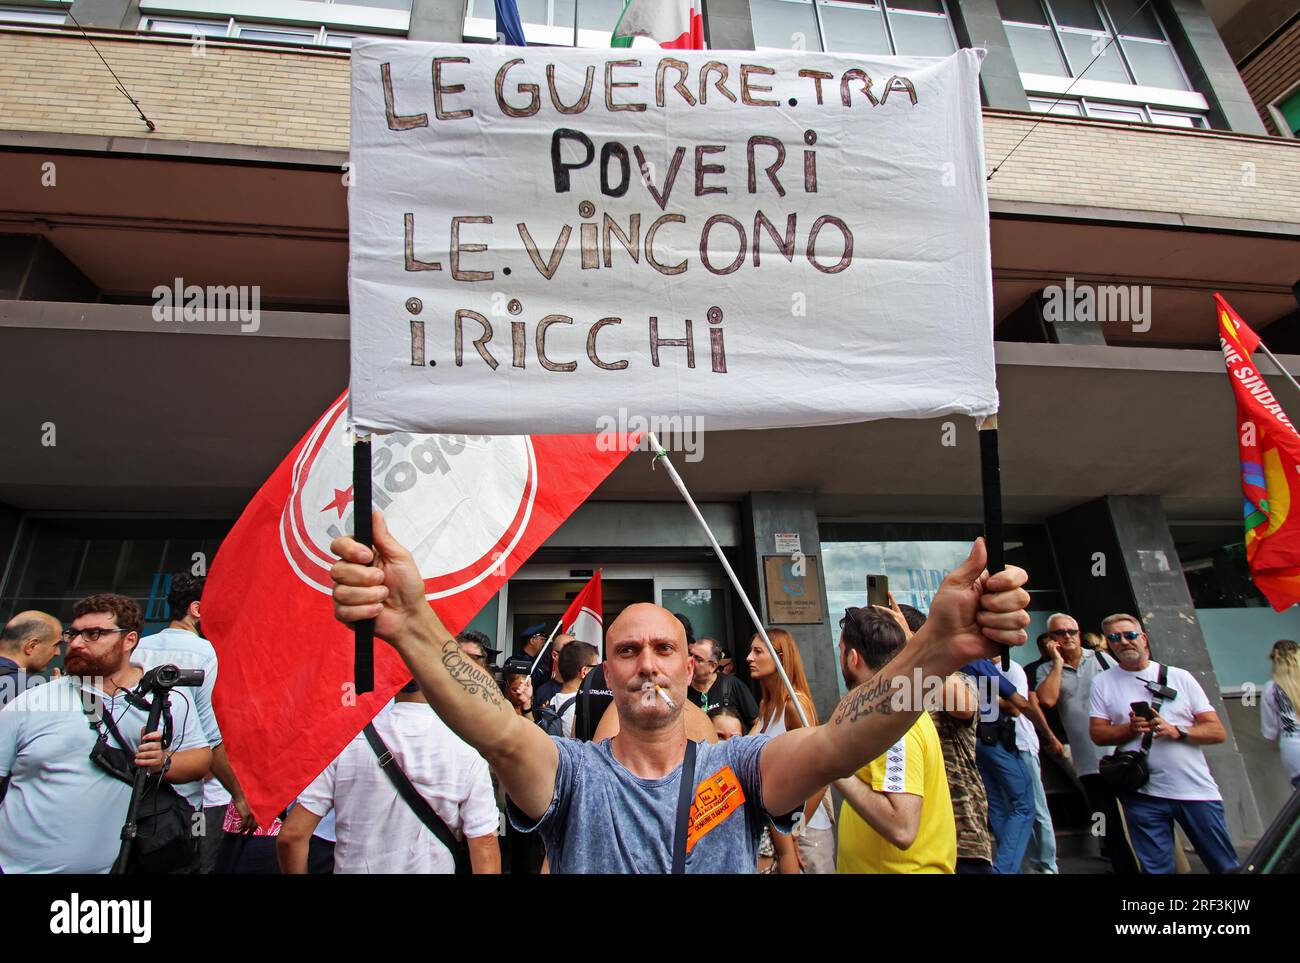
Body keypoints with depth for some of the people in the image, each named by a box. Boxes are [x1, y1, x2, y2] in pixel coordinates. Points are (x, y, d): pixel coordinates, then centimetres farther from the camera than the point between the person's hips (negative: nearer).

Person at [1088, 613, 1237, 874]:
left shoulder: (1180, 677, 5)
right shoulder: (1103, 683, 4)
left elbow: (1218, 731, 1)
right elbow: (1097, 733, -1)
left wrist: (1176, 731, -15)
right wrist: (1131, 729, -17)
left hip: (1197, 791, 1)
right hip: (1144, 795, 0)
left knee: (1226, 866, 9)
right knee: (1157, 868, 6)